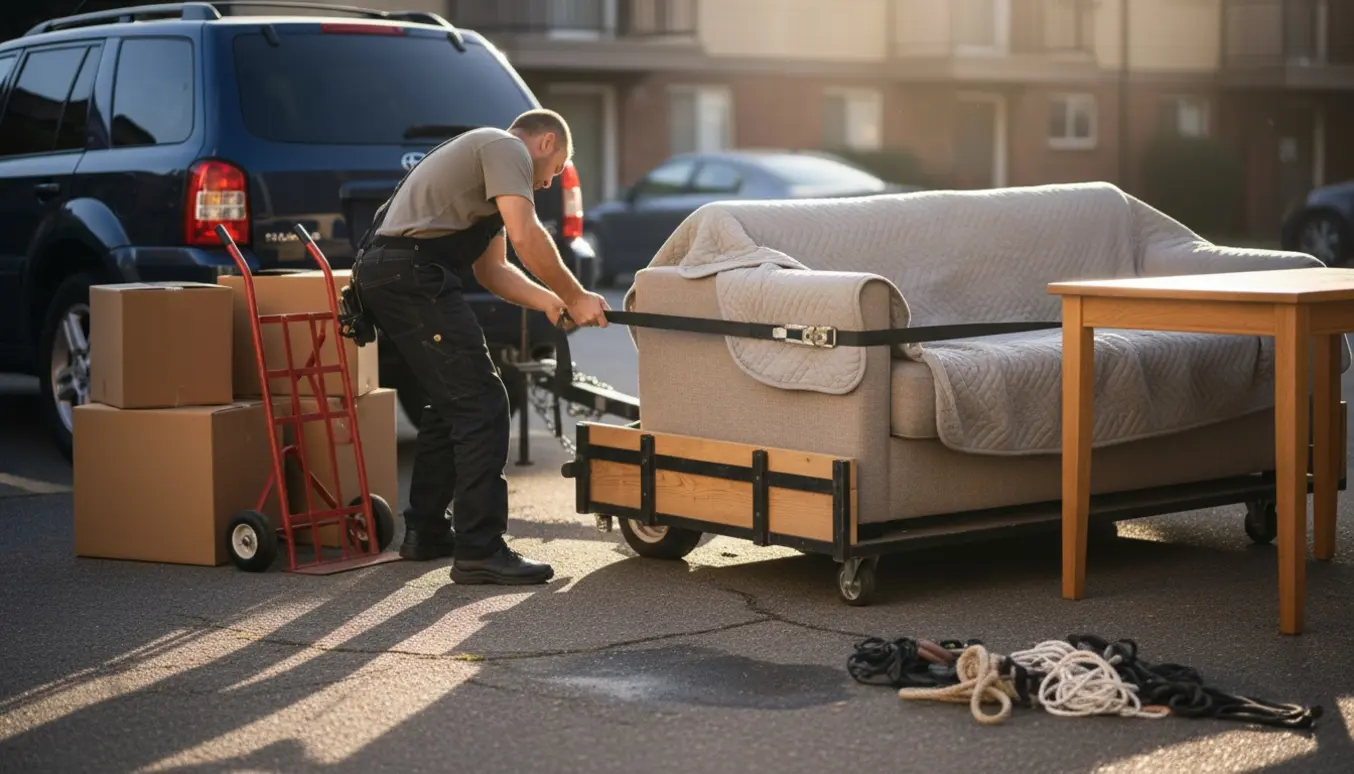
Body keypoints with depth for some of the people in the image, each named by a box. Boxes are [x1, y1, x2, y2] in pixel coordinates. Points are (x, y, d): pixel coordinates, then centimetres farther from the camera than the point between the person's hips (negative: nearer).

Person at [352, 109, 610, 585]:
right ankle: (480, 552, -14)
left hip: (381, 272, 11)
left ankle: (425, 532, 28)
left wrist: (551, 302, 13)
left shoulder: (485, 156, 31)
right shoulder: (508, 149, 0)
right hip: (411, 272, -11)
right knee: (481, 405, -11)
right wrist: (575, 298, -5)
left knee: (452, 402, 21)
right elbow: (526, 237, -14)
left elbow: (492, 269, 26)